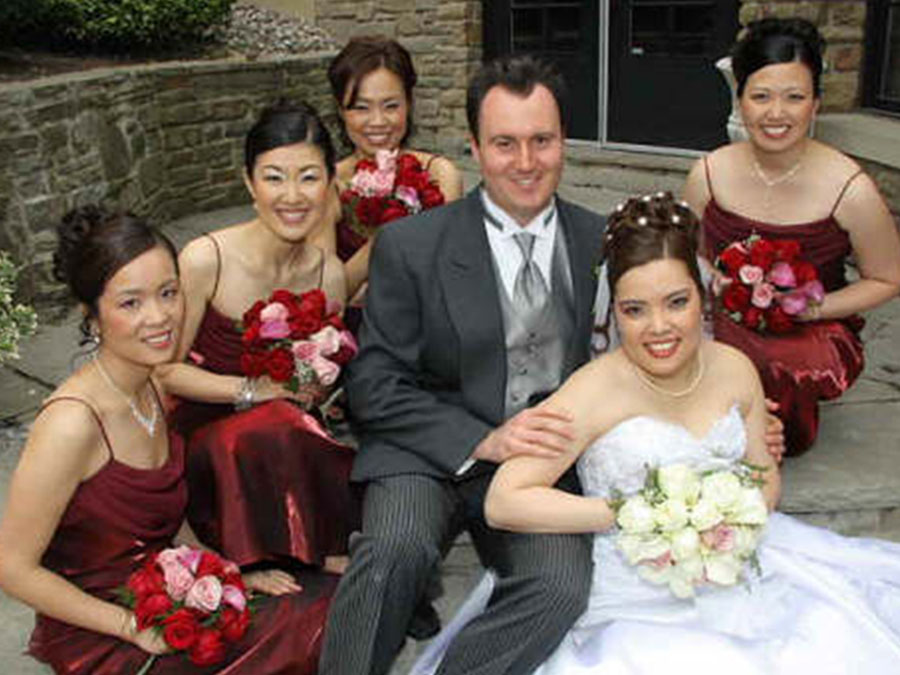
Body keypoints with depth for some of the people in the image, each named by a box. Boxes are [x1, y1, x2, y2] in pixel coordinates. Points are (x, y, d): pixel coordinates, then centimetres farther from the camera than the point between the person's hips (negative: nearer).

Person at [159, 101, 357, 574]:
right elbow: (165, 368, -11)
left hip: (287, 438, 3)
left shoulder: (329, 273, -4)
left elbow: (316, 391, 8)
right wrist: (253, 390, -21)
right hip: (201, 437, -3)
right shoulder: (206, 259, -18)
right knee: (275, 427, -35)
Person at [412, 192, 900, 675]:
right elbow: (503, 502, -20)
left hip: (735, 577, 5)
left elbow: (766, 476, 14)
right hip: (637, 607, -5)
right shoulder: (597, 390, -16)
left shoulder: (734, 371, 1)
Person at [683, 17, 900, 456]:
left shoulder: (851, 190, -13)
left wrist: (811, 308, -14)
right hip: (728, 323, 2)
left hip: (817, 333, -2)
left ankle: (789, 436, 2)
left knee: (769, 363, -35)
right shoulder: (709, 175, -5)